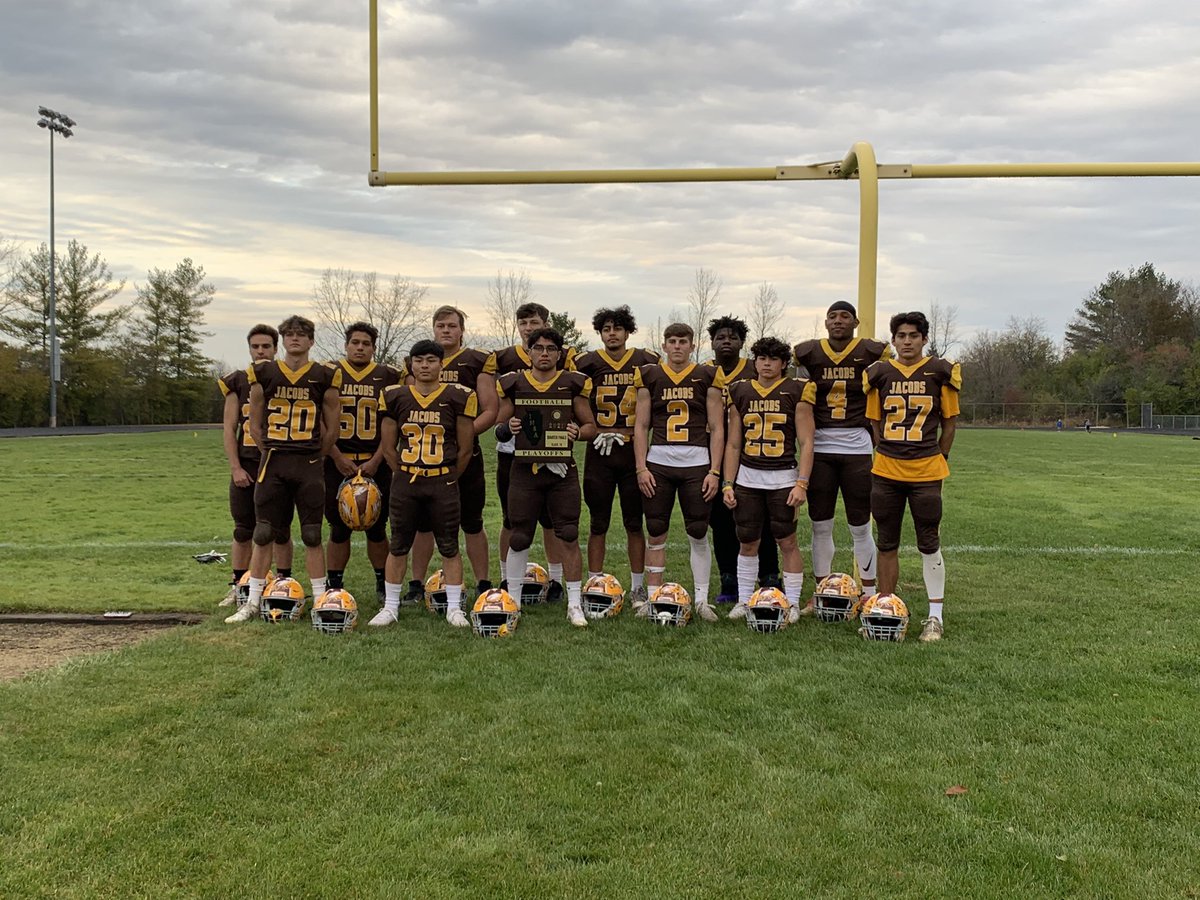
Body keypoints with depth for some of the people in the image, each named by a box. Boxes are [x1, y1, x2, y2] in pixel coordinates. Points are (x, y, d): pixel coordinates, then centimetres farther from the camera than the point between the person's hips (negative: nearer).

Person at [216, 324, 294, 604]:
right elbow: (228, 428, 6)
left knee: (280, 531, 4)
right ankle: (237, 587, 16)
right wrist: (235, 468, -3)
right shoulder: (238, 382, 6)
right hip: (246, 465, 1)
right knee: (243, 531, 7)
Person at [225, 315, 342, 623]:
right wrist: (276, 456, 10)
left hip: (310, 465, -1)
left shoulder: (325, 378, 1)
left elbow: (331, 430, 7)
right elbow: (255, 426, 10)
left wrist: (312, 458, 10)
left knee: (312, 536, 4)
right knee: (263, 534, 5)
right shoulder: (264, 374, 3)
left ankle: (321, 600, 12)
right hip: (272, 463, 1)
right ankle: (253, 602, 15)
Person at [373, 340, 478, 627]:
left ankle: (454, 608, 14)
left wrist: (447, 479, 5)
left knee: (449, 547, 5)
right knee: (398, 546, 8)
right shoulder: (396, 397, 4)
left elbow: (465, 449, 3)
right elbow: (389, 447, 10)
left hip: (443, 483, -2)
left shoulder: (458, 397, -1)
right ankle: (390, 607, 19)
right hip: (404, 483, 2)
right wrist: (407, 476, 7)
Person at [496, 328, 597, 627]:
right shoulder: (513, 384, 6)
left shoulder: (573, 384, 5)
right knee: (519, 537, 3)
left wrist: (578, 432, -12)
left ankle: (575, 604, 9)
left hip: (562, 470, 0)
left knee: (569, 537, -1)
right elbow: (500, 430, 13)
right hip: (524, 468, 0)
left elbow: (591, 426, 10)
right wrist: (509, 428, -9)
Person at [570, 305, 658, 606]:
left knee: (634, 523, 8)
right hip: (598, 452, 0)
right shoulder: (587, 363, 1)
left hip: (633, 451, 0)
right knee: (598, 523, 6)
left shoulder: (646, 362, 2)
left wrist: (627, 432, -2)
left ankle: (637, 587, 18)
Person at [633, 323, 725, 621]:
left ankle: (701, 599, 11)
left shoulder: (707, 377, 5)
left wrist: (714, 471, -2)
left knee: (698, 534, 2)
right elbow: (641, 426, 9)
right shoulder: (650, 376, 8)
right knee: (656, 532, 5)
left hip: (697, 463, -1)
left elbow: (717, 428, 5)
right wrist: (641, 468, 0)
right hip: (658, 462, 1)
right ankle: (653, 597, 14)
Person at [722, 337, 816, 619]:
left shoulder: (796, 391, -1)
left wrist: (801, 484, -10)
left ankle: (792, 603, 13)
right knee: (747, 542, 8)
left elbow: (805, 442, -3)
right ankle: (744, 601, 20)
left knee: (787, 542, 2)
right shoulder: (740, 392, 9)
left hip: (783, 478, -3)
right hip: (747, 478, 3)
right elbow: (733, 444, 11)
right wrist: (727, 484, 5)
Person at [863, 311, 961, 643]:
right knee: (887, 545, 10)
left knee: (929, 545, 2)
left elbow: (949, 425, 7)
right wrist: (892, 455, 9)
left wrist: (935, 462, 7)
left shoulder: (940, 373, 0)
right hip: (885, 472, 2)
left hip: (926, 474, -2)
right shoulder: (879, 374, 5)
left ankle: (935, 617, 11)